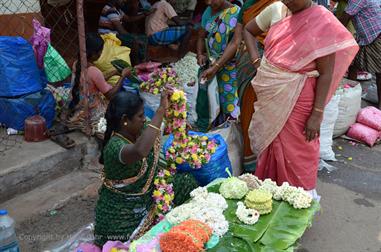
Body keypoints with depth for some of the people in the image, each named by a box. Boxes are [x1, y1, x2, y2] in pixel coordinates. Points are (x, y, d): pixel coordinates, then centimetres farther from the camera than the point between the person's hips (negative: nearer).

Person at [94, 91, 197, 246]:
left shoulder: (138, 130, -9)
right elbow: (140, 151, -55)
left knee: (186, 182, 1)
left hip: (147, 195, 8)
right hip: (122, 212, -8)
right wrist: (161, 110, -49)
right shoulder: (115, 146, -33)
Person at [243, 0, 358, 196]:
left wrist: (317, 114, -16)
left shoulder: (323, 23, -15)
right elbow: (248, 30, 15)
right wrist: (256, 60, 0)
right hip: (269, 94, 5)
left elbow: (326, 73, -14)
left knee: (297, 150, 6)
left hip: (297, 98, -5)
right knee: (269, 142, 17)